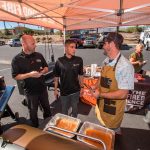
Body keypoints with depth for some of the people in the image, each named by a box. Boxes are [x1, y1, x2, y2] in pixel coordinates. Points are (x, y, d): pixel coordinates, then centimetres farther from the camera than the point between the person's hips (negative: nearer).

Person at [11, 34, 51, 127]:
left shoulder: (39, 55, -2)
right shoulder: (17, 59, -14)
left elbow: (46, 68, 8)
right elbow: (15, 76, -14)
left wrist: (43, 71, -16)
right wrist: (29, 74, -27)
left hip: (42, 88, 4)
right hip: (30, 91, -4)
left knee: (47, 107, 22)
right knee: (33, 111, 16)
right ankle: (36, 128, 42)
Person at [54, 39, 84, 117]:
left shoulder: (79, 60, -9)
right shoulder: (59, 61, -12)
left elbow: (80, 75, 1)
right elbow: (56, 77, -3)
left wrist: (81, 87, 4)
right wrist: (55, 89, 1)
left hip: (75, 90, 1)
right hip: (64, 91, -1)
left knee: (75, 109, 22)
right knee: (64, 110, 19)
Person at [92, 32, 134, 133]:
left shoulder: (125, 66, -25)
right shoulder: (106, 61, -1)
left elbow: (122, 94, -25)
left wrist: (100, 94, -20)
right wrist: (96, 87, -3)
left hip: (113, 111, -6)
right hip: (102, 105, 7)